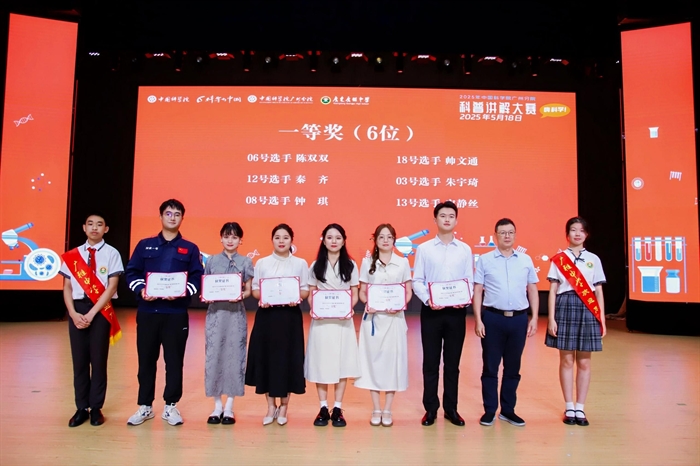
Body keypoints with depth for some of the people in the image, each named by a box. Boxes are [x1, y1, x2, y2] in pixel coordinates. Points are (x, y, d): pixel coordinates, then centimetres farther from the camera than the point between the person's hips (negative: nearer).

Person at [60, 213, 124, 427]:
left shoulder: (111, 253, -2)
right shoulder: (72, 255, 8)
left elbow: (111, 287, -7)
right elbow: (67, 287, 7)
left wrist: (92, 313, -13)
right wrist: (73, 313, -6)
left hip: (101, 310, -3)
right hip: (77, 309, 3)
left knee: (98, 359, 4)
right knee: (79, 360, 8)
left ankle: (96, 408, 16)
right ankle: (81, 408, 19)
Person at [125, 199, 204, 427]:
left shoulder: (190, 249, 7)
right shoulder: (145, 245, 11)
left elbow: (197, 279, 1)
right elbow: (132, 273, 6)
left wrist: (182, 292, -17)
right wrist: (141, 290, -12)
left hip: (176, 313, -1)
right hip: (147, 312, 1)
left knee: (174, 361, 4)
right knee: (146, 359, 9)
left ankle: (171, 406, 17)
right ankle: (145, 406, 22)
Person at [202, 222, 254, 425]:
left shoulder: (246, 262, 4)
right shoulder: (212, 261, 6)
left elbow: (248, 290, 3)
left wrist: (241, 295, -17)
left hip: (236, 313, -1)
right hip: (216, 312, 1)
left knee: (234, 356, 2)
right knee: (214, 355, 2)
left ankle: (229, 408, 13)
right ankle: (217, 406, 16)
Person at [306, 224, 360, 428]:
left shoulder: (350, 265, 5)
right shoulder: (315, 266, 7)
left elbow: (355, 294, 4)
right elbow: (311, 294, 7)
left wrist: (349, 308, -15)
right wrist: (313, 308, -13)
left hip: (343, 320, 0)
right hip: (321, 320, 0)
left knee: (342, 362, 1)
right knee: (320, 362, 2)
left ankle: (337, 408, 12)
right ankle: (323, 408, 14)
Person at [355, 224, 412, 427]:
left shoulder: (403, 262, 4)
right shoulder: (367, 262, 4)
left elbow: (408, 291, 5)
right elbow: (362, 291, 6)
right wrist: (367, 304, -14)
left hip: (394, 318, 0)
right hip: (373, 318, 0)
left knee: (393, 360, 2)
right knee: (373, 359, 3)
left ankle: (387, 410, 14)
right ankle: (376, 410, 15)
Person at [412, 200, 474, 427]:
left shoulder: (465, 250, 7)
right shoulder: (424, 248, 2)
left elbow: (470, 281, 6)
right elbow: (417, 281, 0)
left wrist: (465, 298, -13)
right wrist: (427, 299, -15)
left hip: (456, 311, 1)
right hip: (431, 311, -1)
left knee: (453, 363, 10)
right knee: (431, 362, 6)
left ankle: (451, 409, 22)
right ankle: (430, 409, 18)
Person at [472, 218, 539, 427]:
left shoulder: (526, 260, 8)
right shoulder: (485, 260, 1)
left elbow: (532, 290, 10)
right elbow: (477, 291, 0)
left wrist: (534, 318, 3)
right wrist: (478, 319, -7)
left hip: (519, 319, 2)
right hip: (493, 318, -2)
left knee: (513, 368, 11)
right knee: (490, 367, 5)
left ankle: (508, 410, 24)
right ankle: (489, 410, 17)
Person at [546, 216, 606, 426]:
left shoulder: (593, 259, 9)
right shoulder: (559, 259, 4)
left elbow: (598, 291, 9)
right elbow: (552, 290, 1)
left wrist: (602, 318, 3)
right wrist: (551, 318, -6)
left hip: (588, 310, 2)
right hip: (565, 307, -1)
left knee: (584, 362, 5)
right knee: (567, 360, 4)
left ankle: (580, 408, 16)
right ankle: (569, 408, 15)